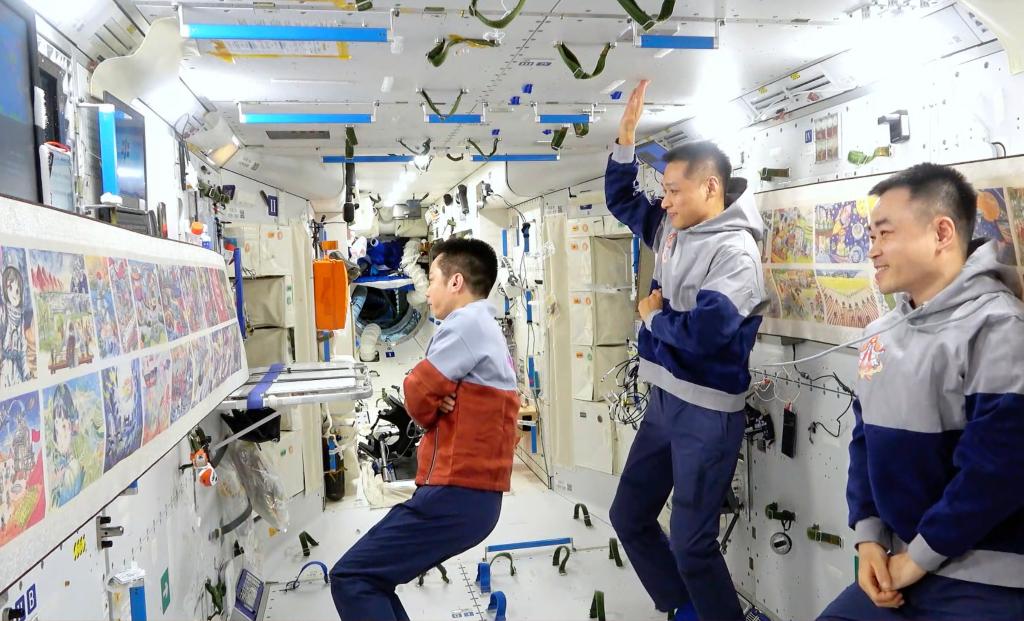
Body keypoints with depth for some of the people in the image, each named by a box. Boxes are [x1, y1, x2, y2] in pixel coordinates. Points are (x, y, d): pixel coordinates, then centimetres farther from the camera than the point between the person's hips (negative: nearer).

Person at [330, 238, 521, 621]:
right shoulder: (489, 330, 20)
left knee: (351, 578, -7)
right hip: (474, 493, 10)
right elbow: (433, 401, 18)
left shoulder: (466, 323, -13)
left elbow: (417, 394, -12)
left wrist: (430, 407, 9)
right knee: (371, 577, 15)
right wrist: (434, 404, -4)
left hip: (455, 495, -10)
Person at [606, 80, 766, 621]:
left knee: (691, 543, 0)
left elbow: (704, 332, -29)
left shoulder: (735, 250, -18)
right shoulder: (670, 230, 6)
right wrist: (626, 134, 7)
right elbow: (620, 199, 20)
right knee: (628, 517, 18)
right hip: (663, 399, 9)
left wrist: (653, 316, -11)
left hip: (707, 411, -9)